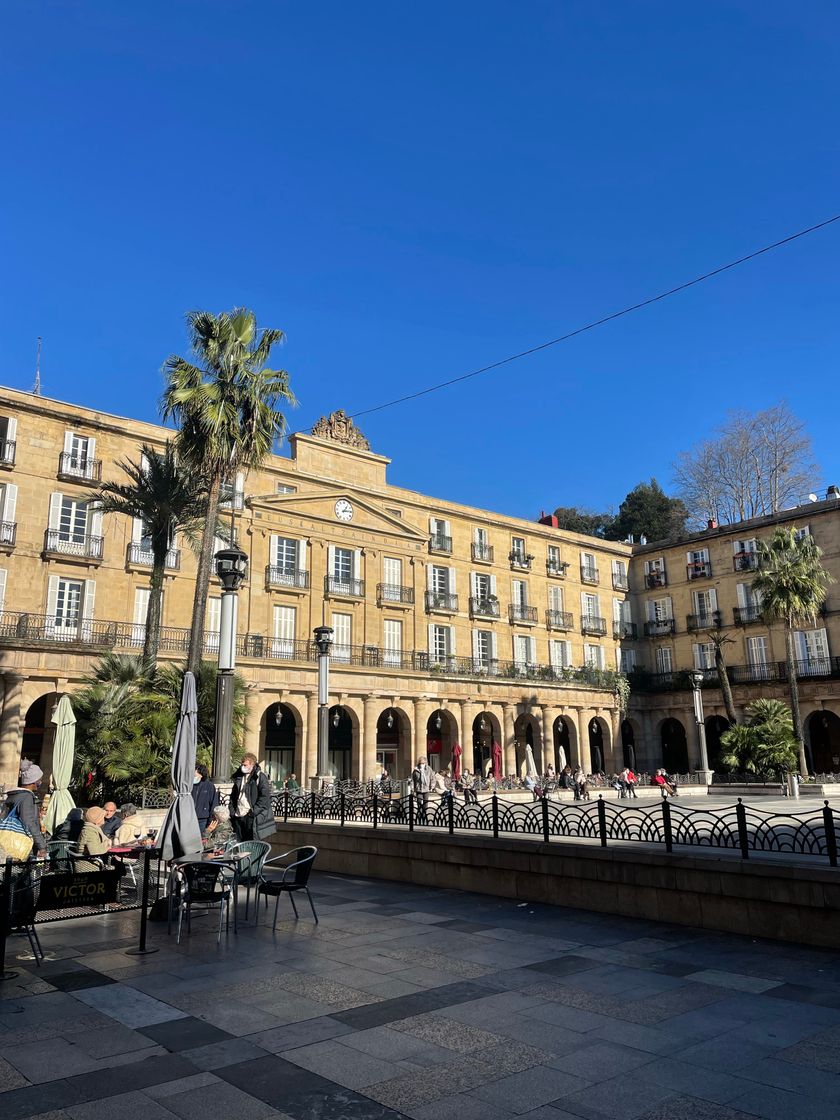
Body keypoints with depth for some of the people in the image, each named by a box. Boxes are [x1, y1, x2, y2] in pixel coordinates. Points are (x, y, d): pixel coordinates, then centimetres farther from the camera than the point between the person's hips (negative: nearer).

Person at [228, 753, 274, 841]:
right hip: (238, 817, 6)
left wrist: (254, 811, -17)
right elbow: (233, 796, 22)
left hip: (252, 817, -6)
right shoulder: (239, 777, 16)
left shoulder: (260, 777, -5)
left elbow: (265, 797, -12)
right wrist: (231, 810, 9)